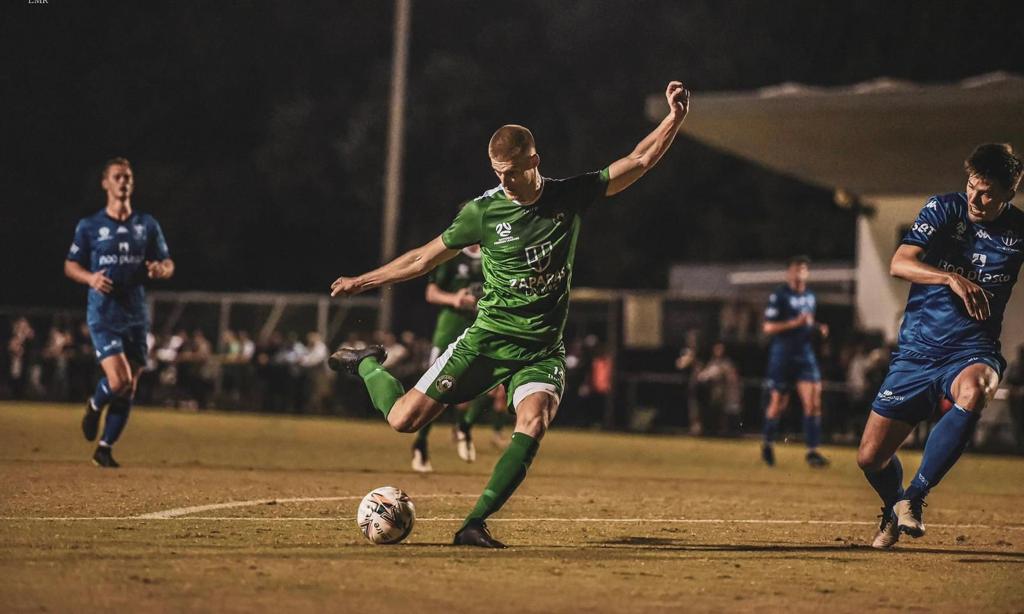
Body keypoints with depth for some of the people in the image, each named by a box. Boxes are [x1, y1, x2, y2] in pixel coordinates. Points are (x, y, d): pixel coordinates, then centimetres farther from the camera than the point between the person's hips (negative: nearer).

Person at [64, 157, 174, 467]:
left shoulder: (147, 225, 9)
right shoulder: (89, 226, 2)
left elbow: (168, 264, 13)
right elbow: (70, 266, 7)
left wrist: (161, 270, -11)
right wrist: (90, 278, -14)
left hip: (136, 316, 4)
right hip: (103, 315, -4)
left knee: (129, 389, 4)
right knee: (118, 380, -19)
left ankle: (105, 448, 17)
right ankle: (94, 407, 15)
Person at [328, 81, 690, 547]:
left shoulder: (571, 197, -1)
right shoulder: (484, 211, -5)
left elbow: (639, 161, 0)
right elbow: (425, 258, 7)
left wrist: (674, 118, -13)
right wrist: (363, 281, 10)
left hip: (542, 350, 1)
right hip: (488, 339, -1)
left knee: (533, 424, -29)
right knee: (403, 419, -6)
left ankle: (475, 524, -23)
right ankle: (368, 366, 27)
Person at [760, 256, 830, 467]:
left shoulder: (811, 297, 13)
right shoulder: (779, 295, -7)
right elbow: (768, 327, -11)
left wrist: (818, 328, 6)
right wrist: (795, 323, -20)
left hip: (805, 353, 5)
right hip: (782, 354, -5)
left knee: (813, 401, -10)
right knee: (778, 403, 3)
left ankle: (812, 451, -11)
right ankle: (768, 444, 27)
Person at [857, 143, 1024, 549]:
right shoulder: (944, 210, -4)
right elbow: (900, 263, -16)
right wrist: (952, 278, -31)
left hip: (972, 352, -1)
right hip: (917, 350, 1)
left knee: (972, 393, -39)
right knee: (871, 457, 0)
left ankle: (914, 498, -27)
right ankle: (893, 508, 37)